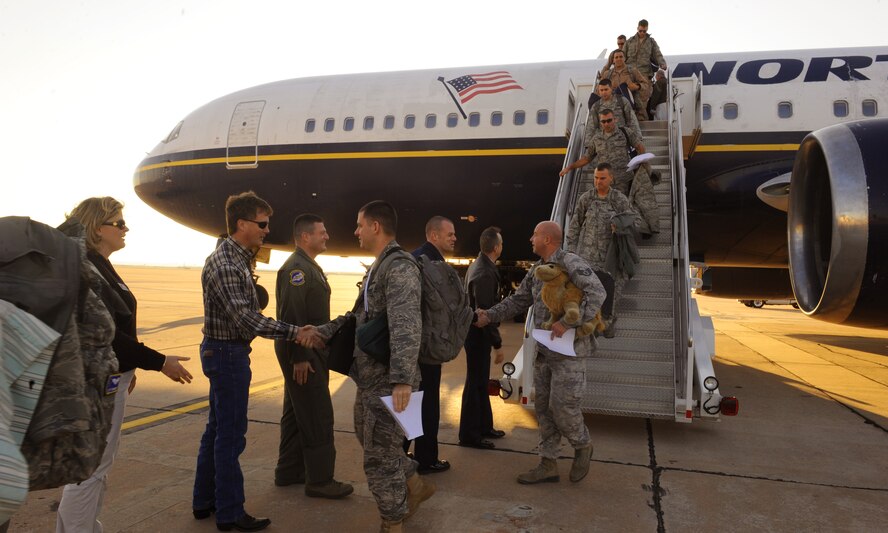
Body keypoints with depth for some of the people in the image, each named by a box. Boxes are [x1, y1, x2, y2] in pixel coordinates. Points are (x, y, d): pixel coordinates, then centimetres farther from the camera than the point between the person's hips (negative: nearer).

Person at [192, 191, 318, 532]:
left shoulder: (235, 257, 11)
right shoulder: (225, 264, -21)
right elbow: (246, 319, -29)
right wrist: (295, 333, -30)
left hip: (223, 351, 10)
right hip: (228, 353, -10)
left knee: (218, 428, 18)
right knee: (231, 434, 0)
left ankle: (204, 501, 31)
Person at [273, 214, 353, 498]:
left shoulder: (309, 266, 16)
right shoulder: (296, 267, -17)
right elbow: (291, 315, -23)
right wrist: (299, 357, -24)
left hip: (311, 350, 10)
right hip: (303, 353, -10)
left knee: (297, 413, 16)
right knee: (318, 417, -4)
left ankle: (289, 471, 27)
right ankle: (319, 480, 6)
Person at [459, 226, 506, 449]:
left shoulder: (479, 264, 7)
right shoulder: (485, 274, -24)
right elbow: (484, 312, -26)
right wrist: (498, 344, -20)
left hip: (477, 332, 10)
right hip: (479, 334, -10)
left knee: (481, 382, 18)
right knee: (475, 383, 1)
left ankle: (484, 426, 32)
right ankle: (469, 435, 12)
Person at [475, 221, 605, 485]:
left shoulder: (571, 262, -14)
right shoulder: (537, 269, 12)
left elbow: (597, 293, -24)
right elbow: (518, 300, 15)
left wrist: (567, 323, -28)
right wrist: (489, 315, 4)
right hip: (544, 351, 8)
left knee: (562, 406, -4)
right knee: (543, 407, 10)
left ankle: (582, 446, 26)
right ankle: (548, 465, 21)